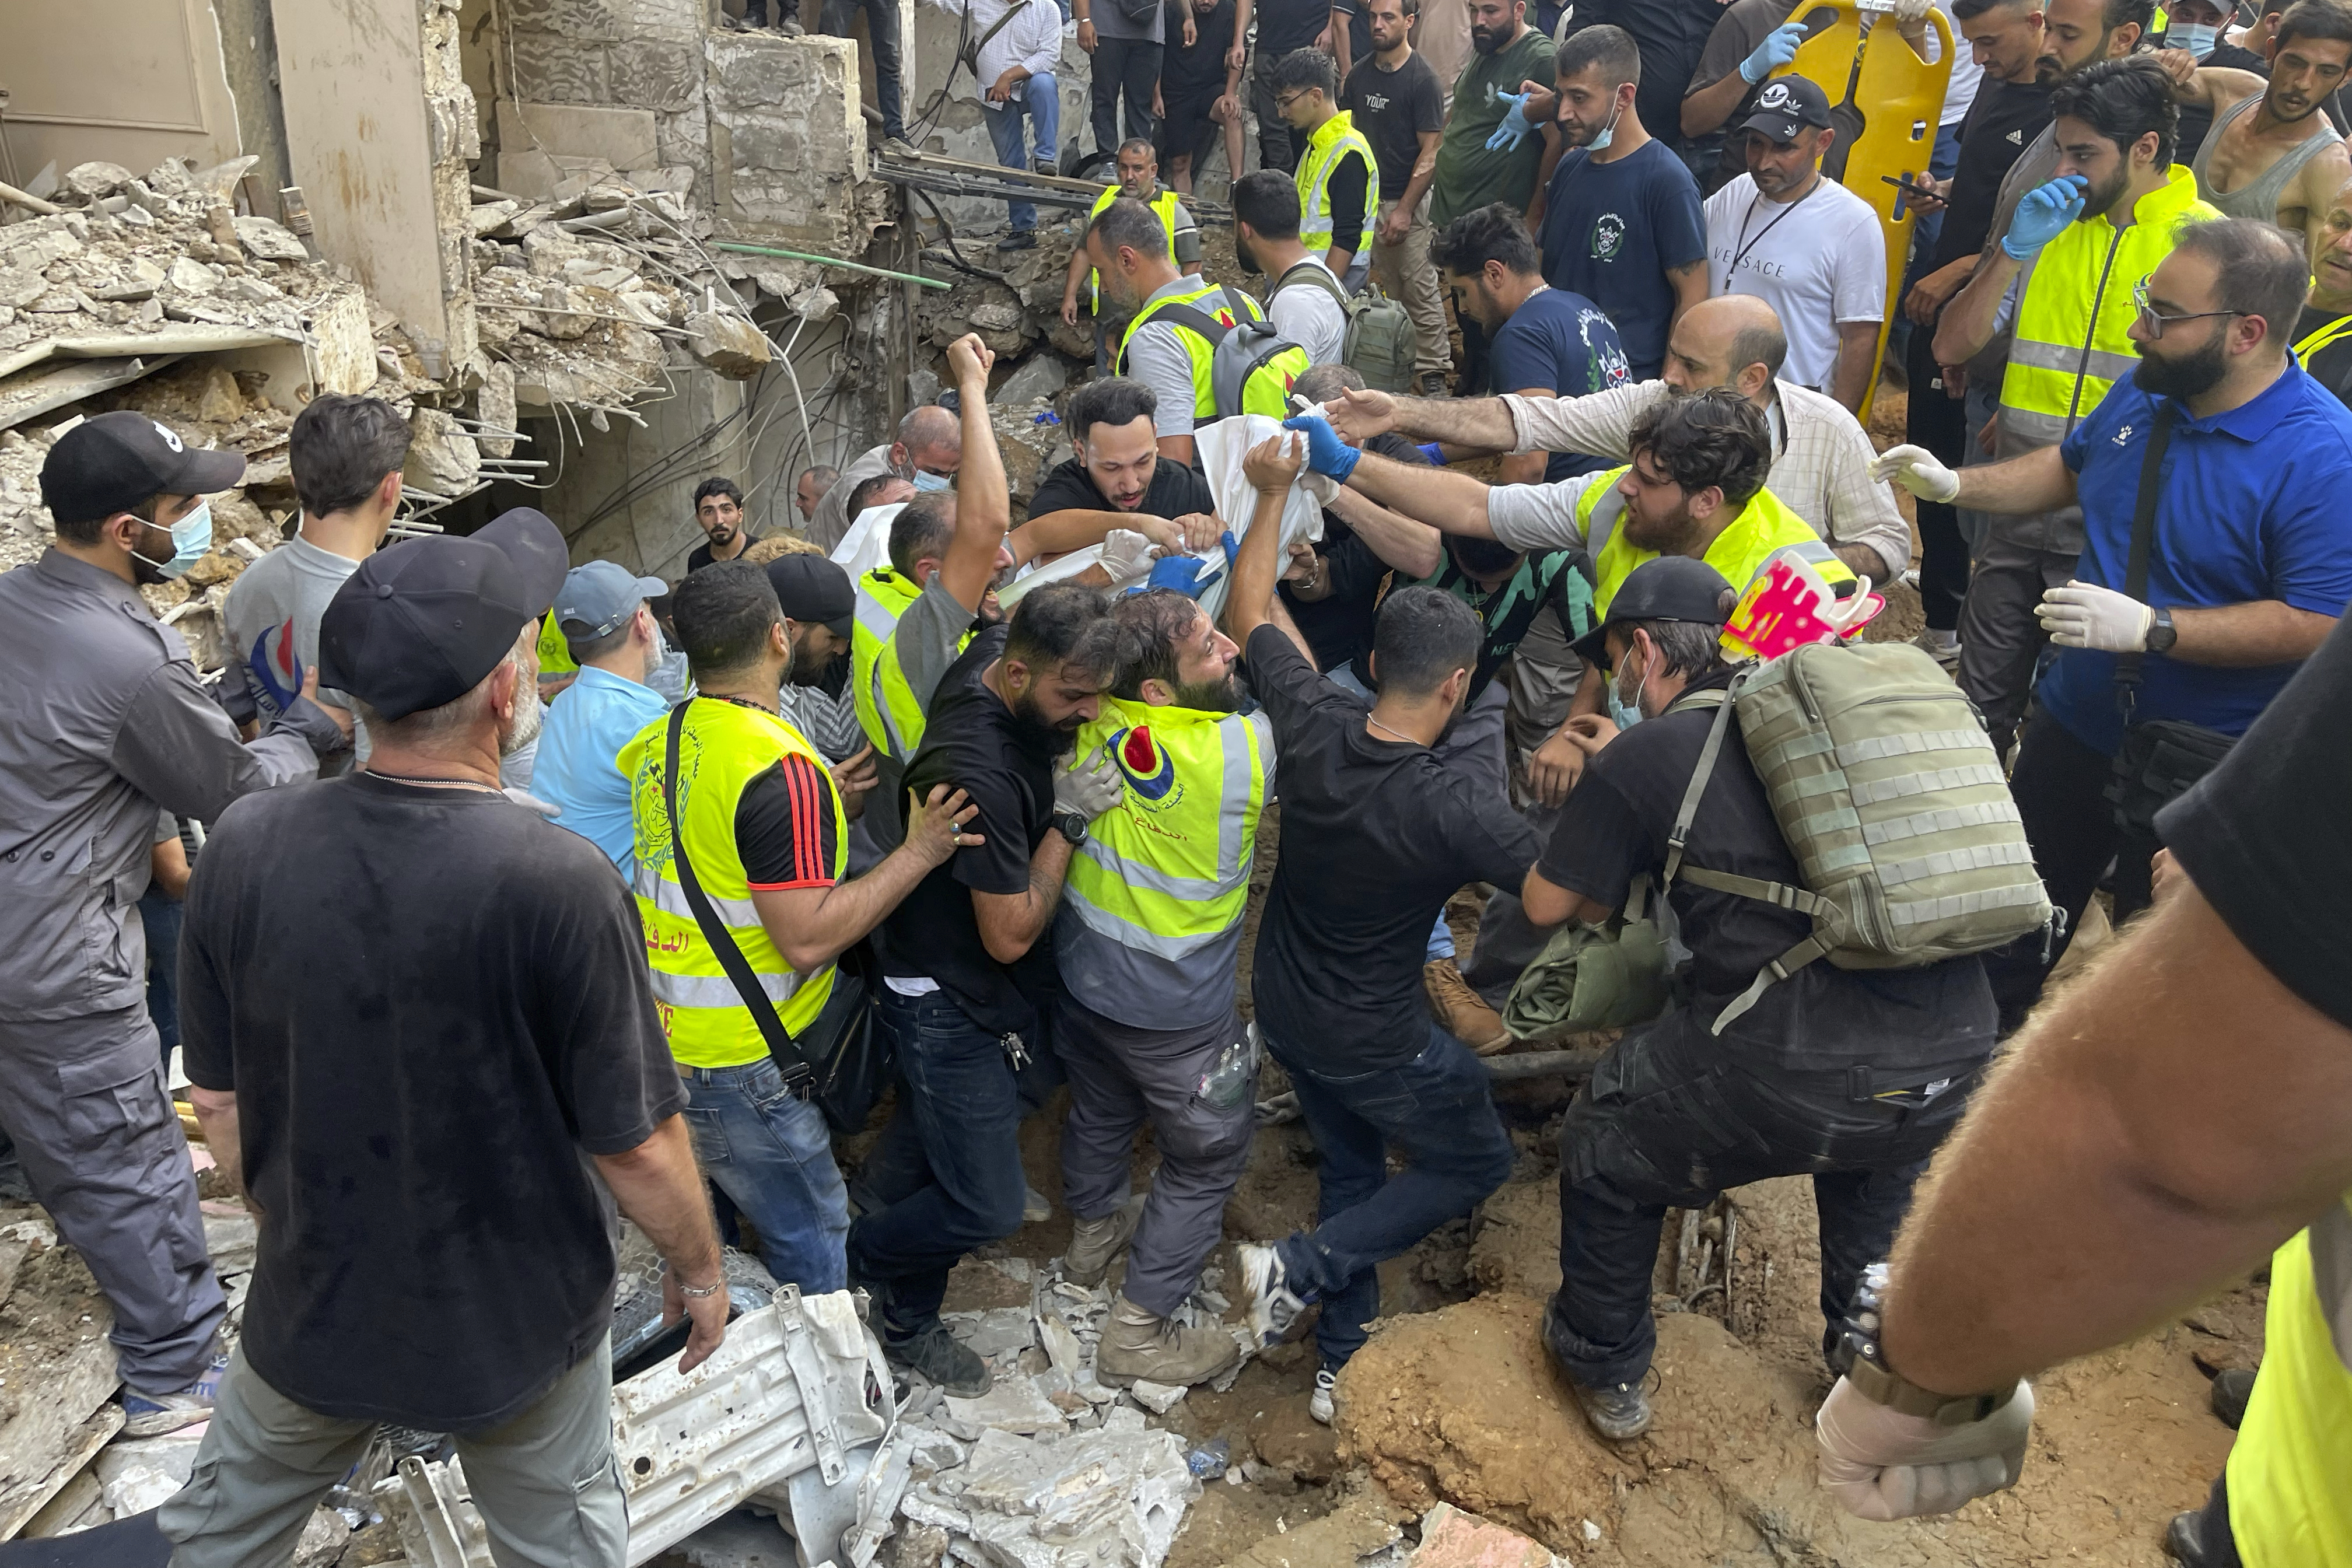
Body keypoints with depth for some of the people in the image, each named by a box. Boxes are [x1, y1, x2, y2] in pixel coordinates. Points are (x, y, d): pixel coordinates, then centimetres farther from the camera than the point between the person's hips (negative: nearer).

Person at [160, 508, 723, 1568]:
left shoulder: (244, 845, -17)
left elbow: (217, 1102, -4)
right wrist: (698, 1272, -2)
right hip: (518, 1319, -3)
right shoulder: (556, 882, -30)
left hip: (315, 1300, 3)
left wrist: (296, 1226, 14)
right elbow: (638, 1147, -21)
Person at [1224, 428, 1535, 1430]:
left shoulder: (1311, 722, -19)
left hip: (1282, 1010, 6)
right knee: (1477, 1163, 20)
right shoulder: (1453, 812, -33)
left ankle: (1344, 1365, 37)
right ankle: (1304, 1267, 7)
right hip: (1375, 1042, -6)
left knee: (1353, 1166, 27)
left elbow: (1249, 610, -2)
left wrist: (1272, 493, 7)